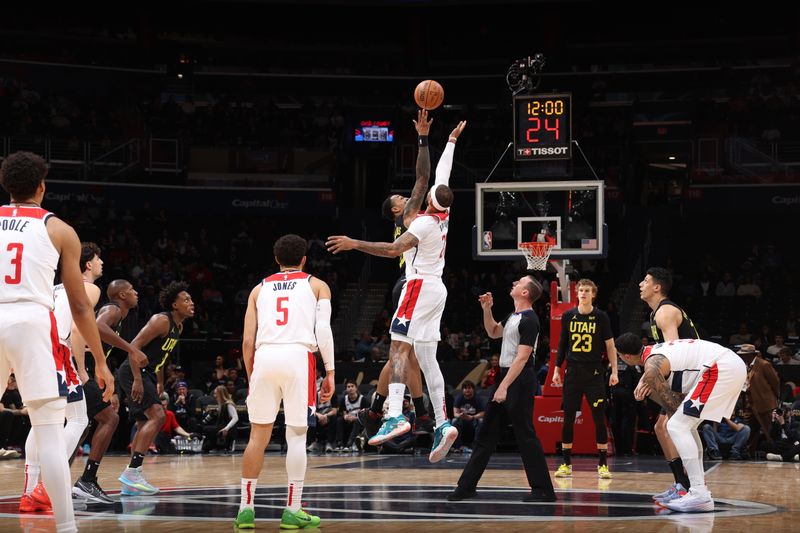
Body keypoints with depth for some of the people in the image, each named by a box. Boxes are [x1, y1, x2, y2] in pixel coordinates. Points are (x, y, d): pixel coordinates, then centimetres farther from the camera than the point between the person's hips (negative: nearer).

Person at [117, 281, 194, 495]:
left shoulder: (178, 327, 13)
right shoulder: (161, 320, -16)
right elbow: (134, 346, -23)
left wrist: (160, 383, 25)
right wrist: (137, 380, -28)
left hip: (147, 373, 11)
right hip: (134, 372, -11)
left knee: (146, 424, 12)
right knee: (157, 415, -22)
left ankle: (130, 482, 15)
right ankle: (133, 471, -24)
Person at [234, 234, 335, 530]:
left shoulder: (260, 289, 23)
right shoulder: (317, 285, 16)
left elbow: (247, 341, 15)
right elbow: (323, 329, 0)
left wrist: (251, 378, 24)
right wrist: (330, 372, 2)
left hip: (264, 358, 2)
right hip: (298, 356, -2)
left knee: (258, 436, 11)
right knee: (297, 436, 2)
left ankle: (246, 508, 11)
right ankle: (293, 511, 1)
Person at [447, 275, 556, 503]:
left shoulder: (529, 320, -15)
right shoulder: (513, 316, 14)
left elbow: (522, 357, -21)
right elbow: (493, 332, 31)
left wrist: (504, 387, -24)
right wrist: (487, 310, 15)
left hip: (520, 381, -10)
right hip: (507, 377, 10)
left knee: (525, 436, -6)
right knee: (486, 434, 10)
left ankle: (543, 490, 0)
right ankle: (467, 486, 14)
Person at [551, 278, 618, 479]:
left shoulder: (601, 317, -1)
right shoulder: (568, 316, 6)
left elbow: (610, 345, 2)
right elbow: (562, 344, 13)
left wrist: (614, 371, -4)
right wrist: (557, 369, 9)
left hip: (594, 373, -2)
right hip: (572, 372, 2)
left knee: (599, 418, -3)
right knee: (568, 419, 2)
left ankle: (603, 464, 3)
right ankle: (566, 463, 9)